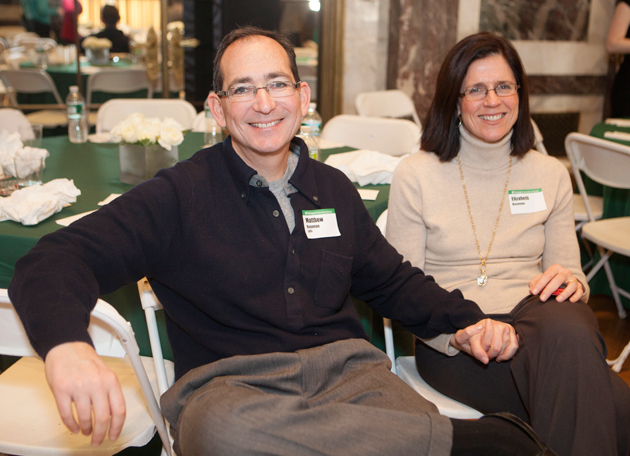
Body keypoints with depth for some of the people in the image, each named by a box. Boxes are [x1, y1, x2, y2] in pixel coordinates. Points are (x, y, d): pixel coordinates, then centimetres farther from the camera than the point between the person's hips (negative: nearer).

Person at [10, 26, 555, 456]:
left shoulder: (334, 188, 16)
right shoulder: (181, 195, -1)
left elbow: (392, 280, 27)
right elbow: (52, 262, -9)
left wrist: (467, 320, 9)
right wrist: (66, 344, -32)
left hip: (344, 365, 2)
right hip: (227, 382, -1)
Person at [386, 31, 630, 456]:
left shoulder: (550, 174, 14)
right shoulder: (415, 175, 3)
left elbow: (567, 273, 15)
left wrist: (572, 282, -12)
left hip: (538, 321, 4)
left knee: (566, 324, -36)